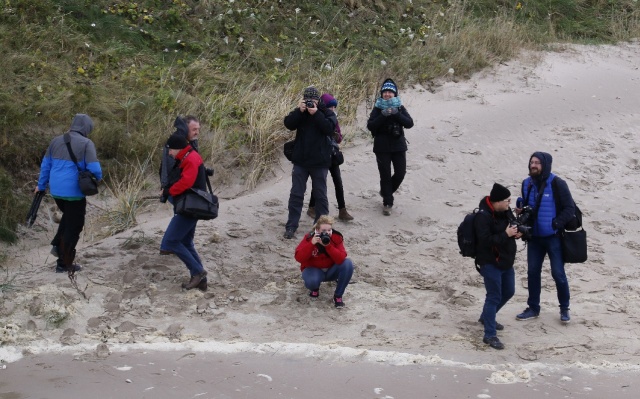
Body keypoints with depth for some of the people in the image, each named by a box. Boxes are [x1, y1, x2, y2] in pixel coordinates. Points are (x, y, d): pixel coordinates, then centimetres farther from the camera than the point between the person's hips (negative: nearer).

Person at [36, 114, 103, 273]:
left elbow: (45, 165, 13)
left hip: (56, 191, 6)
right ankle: (64, 263, 11)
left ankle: (58, 245, 21)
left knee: (67, 217, 32)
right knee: (74, 227, 7)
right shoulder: (86, 144, -11)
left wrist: (41, 185, 25)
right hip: (74, 192, -6)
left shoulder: (56, 141, 6)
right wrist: (98, 178, 7)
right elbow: (94, 169, -16)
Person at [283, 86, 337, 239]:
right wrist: (299, 111, -20)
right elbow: (288, 124, -9)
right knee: (296, 194, 3)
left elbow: (330, 128, -17)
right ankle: (291, 226, 6)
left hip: (319, 162, -2)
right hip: (300, 160, 2)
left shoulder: (327, 113, 0)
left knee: (320, 195, 7)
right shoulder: (300, 112, 6)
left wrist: (316, 114, -21)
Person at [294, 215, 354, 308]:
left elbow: (341, 259, -26)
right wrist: (311, 244, -36)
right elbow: (299, 258, -25)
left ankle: (338, 296, -12)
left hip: (331, 270, 2)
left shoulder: (337, 238, -14)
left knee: (348, 263, -28)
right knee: (311, 281, -38)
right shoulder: (309, 238, -16)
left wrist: (328, 246, -35)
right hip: (314, 269, -2)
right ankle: (314, 288, 5)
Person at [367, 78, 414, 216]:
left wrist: (396, 114, -23)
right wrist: (383, 115, -24)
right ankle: (387, 203, 10)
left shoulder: (400, 108, 2)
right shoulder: (377, 109, -2)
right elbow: (370, 126, -12)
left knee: (400, 173, 4)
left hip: (398, 146, 2)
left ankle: (386, 191, 31)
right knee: (385, 175, 0)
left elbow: (409, 123, -9)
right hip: (382, 147, -2)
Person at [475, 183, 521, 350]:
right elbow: (485, 240, -29)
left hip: (506, 261, 9)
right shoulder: (483, 216, -23)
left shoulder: (505, 211, 3)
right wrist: (506, 234, -29)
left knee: (508, 292, 21)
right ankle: (489, 335, 1)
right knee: (494, 297, -6)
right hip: (490, 263, -9)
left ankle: (486, 317, 43)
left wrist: (516, 233, -4)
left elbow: (512, 226, 19)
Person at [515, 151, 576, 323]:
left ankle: (564, 309, 15)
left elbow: (570, 208, -13)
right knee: (533, 272, 9)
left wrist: (555, 224, -22)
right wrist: (521, 211, -3)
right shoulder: (527, 184, 4)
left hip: (553, 237, -5)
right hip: (534, 237, 5)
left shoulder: (557, 184, -13)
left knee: (558, 273, -1)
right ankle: (533, 308, 21)